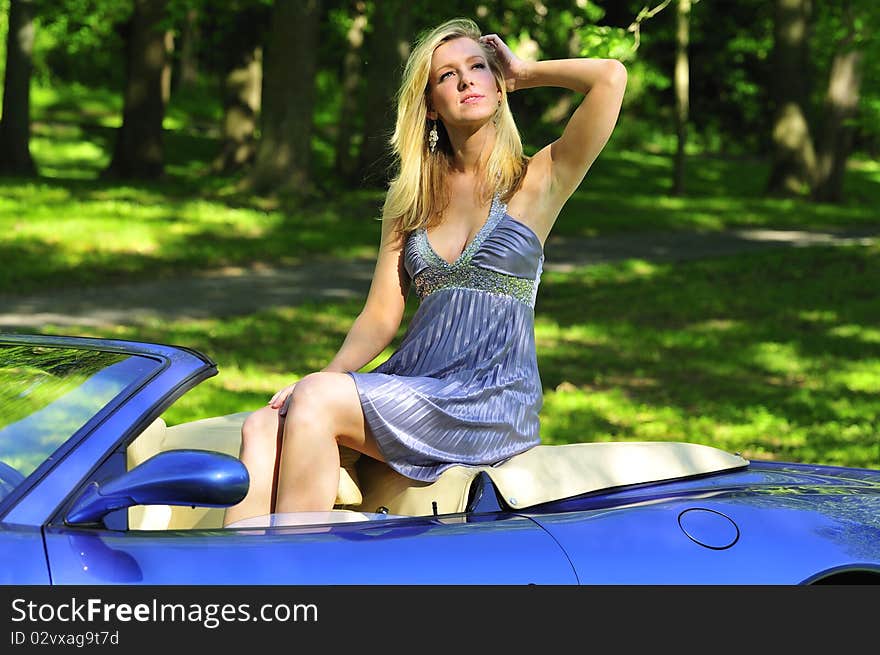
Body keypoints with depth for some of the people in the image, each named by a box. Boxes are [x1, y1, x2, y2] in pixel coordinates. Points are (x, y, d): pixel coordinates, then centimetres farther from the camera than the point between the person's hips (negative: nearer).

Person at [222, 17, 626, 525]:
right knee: (263, 427, -20)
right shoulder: (413, 196, 19)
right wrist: (326, 376, -4)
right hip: (408, 384, 5)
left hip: (494, 406, -5)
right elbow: (380, 317, 14)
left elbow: (611, 76, -10)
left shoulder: (538, 180, 5)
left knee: (317, 402, -27)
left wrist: (524, 73, 7)